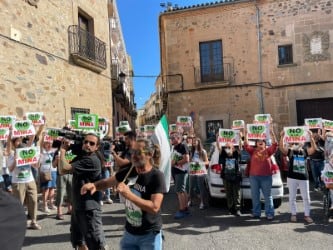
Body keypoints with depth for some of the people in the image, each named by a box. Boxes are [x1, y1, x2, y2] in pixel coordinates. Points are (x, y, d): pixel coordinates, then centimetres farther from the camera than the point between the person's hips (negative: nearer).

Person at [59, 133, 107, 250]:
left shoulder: (92, 160, -20)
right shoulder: (80, 157, 10)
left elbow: (64, 169, -23)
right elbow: (61, 171, 8)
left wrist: (63, 150, -8)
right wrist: (64, 151, -2)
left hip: (89, 208, -9)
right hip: (77, 206, 10)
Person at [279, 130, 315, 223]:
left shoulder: (305, 152, 5)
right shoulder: (289, 152, 0)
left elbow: (313, 148, -12)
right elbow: (281, 147, -17)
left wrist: (311, 137, -23)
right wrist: (282, 136, -28)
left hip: (304, 178, 1)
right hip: (292, 177, -1)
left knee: (306, 197, 7)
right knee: (292, 197, 8)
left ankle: (307, 215, 19)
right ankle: (293, 214, 20)